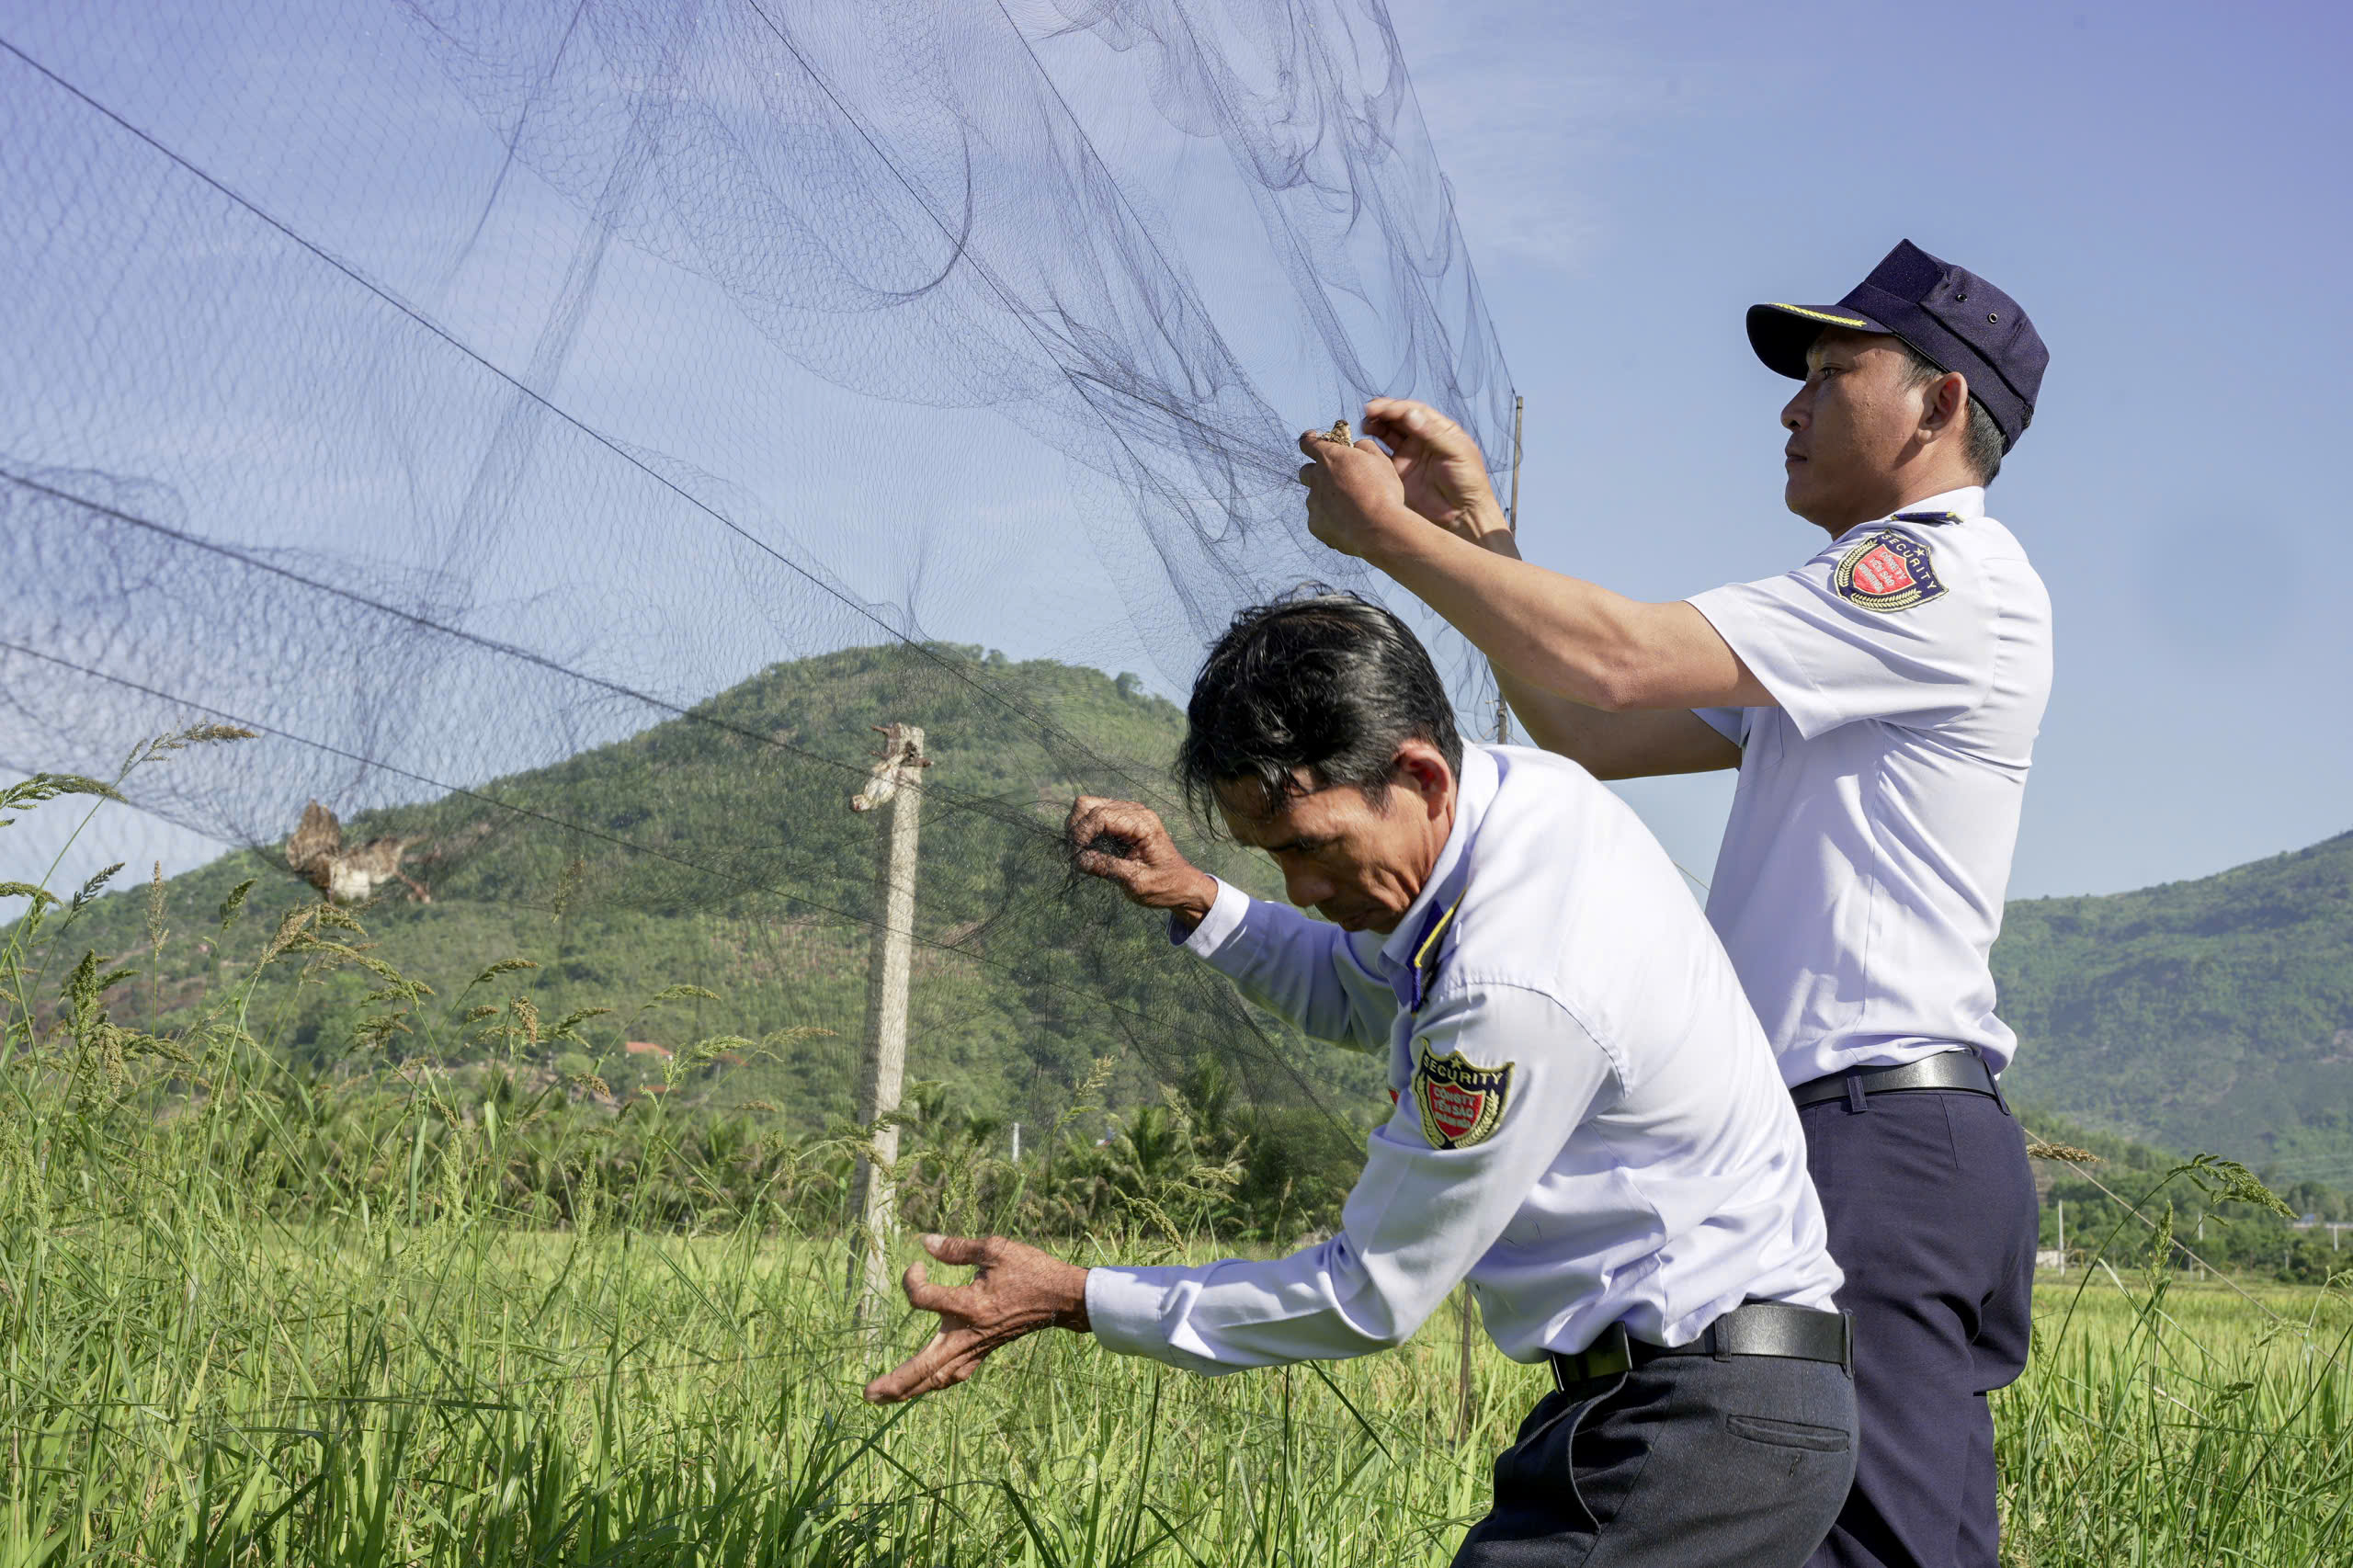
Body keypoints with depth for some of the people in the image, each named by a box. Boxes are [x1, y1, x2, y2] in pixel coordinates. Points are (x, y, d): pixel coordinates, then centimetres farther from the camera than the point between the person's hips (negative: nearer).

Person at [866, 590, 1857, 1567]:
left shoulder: (1515, 993, -25)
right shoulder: (1512, 784, 4)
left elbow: (1374, 1297, -15)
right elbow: (1363, 998, 25)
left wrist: (1075, 1302, -10)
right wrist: (1195, 902, 8)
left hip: (1698, 1430, -9)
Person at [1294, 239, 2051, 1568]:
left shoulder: (1954, 575, -7)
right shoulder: (1875, 603, 27)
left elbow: (1615, 663, -15)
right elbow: (1594, 734, 23)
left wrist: (1389, 531, -4)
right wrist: (1479, 531, 14)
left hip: (1881, 1143, -10)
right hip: (1855, 1143, 10)